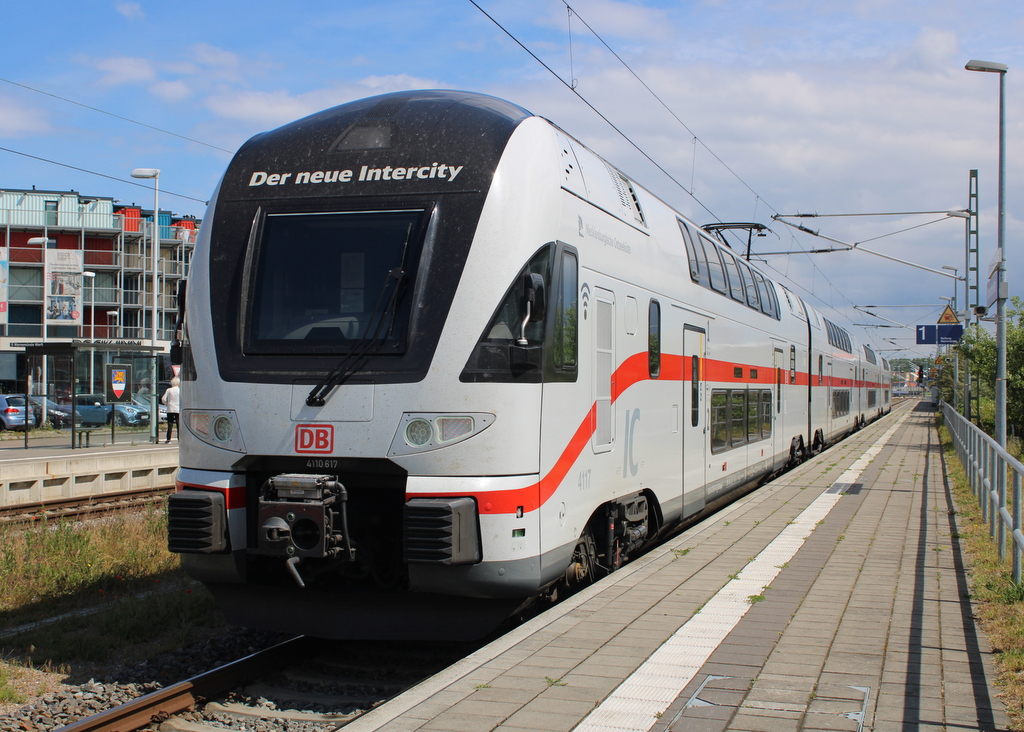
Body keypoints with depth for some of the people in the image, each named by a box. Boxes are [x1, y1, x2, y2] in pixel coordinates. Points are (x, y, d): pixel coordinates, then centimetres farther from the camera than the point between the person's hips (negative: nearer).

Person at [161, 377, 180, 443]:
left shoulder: (169, 390, 1)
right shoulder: (180, 390, -2)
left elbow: (163, 399, -1)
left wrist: (167, 404, 15)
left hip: (170, 410, 1)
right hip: (178, 409, -1)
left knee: (170, 425, 2)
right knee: (179, 424, 4)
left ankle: (168, 439, -1)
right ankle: (180, 438, 1)